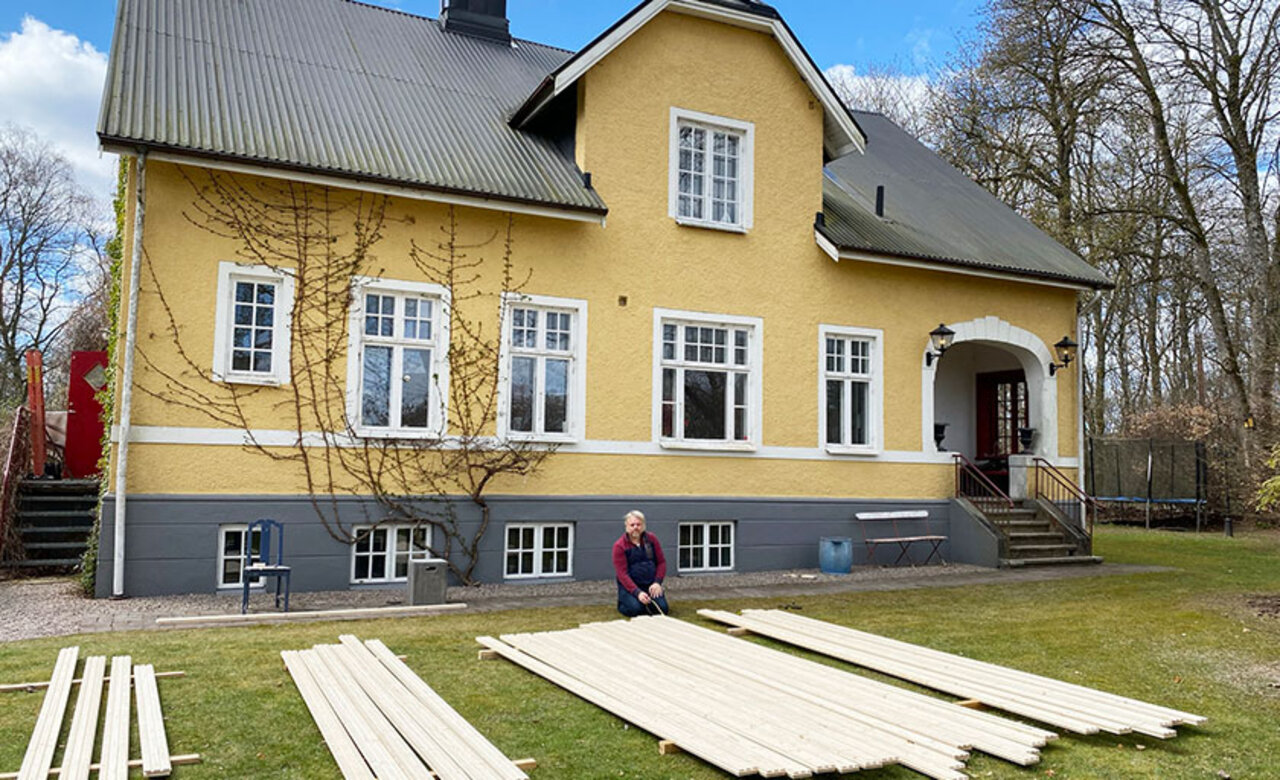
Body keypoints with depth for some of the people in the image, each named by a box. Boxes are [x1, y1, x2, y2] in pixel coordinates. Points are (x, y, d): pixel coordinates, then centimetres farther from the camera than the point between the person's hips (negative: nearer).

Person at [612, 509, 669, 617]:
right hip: (629, 586, -3)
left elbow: (661, 562, 6)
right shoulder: (619, 546, -9)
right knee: (635, 609, -28)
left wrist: (657, 582, -9)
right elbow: (622, 574, -15)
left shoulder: (651, 539, 3)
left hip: (650, 585, 3)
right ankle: (622, 602, 7)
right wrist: (637, 592, -26)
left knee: (662, 608, -18)